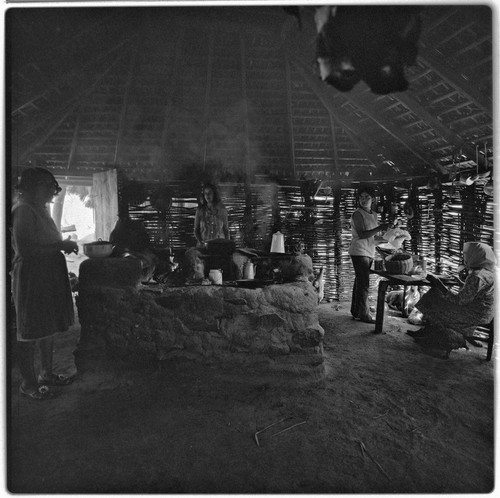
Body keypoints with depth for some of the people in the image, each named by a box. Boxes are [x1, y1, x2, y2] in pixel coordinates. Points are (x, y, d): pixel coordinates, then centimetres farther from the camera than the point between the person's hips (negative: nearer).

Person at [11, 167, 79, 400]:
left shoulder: (41, 210, 14)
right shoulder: (23, 210, -15)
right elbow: (24, 249, -24)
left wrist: (64, 245, 7)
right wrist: (60, 245, -20)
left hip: (50, 276, 9)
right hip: (31, 278, -9)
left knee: (48, 328, 18)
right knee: (29, 333, 4)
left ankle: (46, 373, 33)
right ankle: (28, 383, 18)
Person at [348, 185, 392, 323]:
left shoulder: (374, 214, 14)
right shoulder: (358, 214, -11)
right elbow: (361, 235, -20)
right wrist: (380, 228, -23)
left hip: (369, 252, 8)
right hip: (359, 252, -8)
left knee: (360, 283, 12)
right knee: (364, 284, -7)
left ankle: (356, 312, 19)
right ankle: (363, 314, 0)